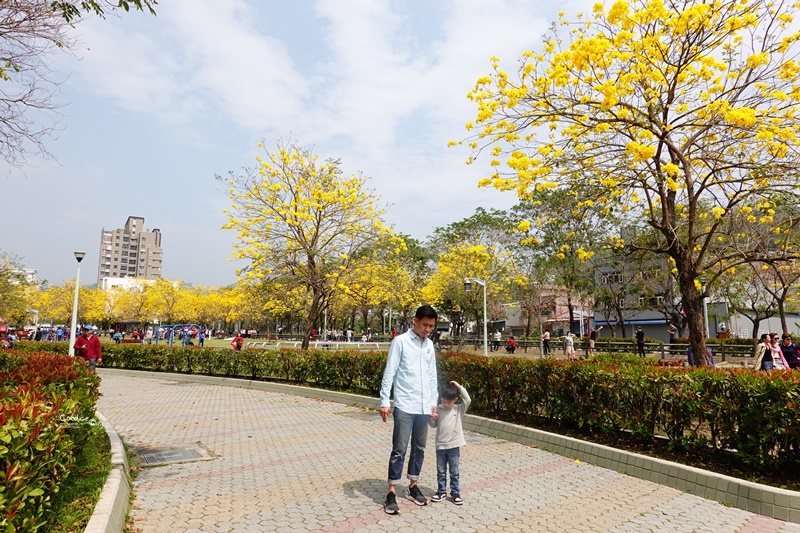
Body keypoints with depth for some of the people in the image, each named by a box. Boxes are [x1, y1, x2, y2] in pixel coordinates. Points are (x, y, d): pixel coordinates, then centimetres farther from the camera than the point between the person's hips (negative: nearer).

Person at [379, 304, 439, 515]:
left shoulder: (429, 345, 11)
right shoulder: (400, 341, -7)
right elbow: (389, 373, -8)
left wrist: (434, 402, 13)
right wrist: (384, 401, -13)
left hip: (424, 407, 6)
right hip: (404, 406, -6)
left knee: (419, 448, 14)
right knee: (399, 449, -2)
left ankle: (413, 486, 28)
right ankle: (391, 493, 8)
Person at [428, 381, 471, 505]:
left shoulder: (459, 409, -3)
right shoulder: (438, 409, 0)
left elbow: (468, 400, -18)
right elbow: (433, 425, 6)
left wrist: (460, 387, -19)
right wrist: (432, 419, -16)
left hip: (454, 446, -2)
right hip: (440, 445, 2)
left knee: (455, 472, 7)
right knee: (441, 471, 12)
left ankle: (455, 493, 18)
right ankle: (441, 492, 24)